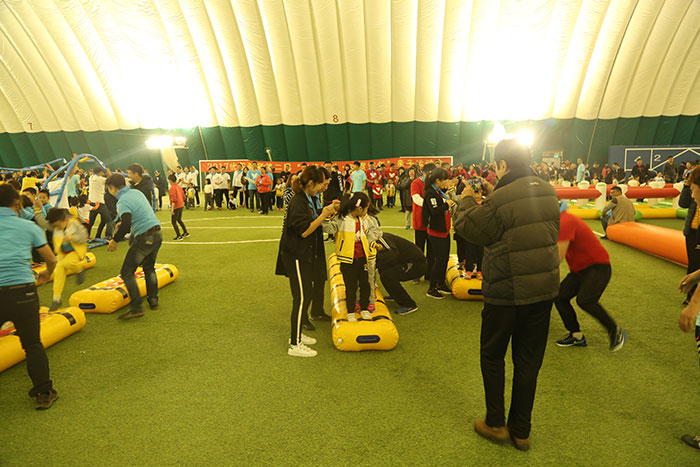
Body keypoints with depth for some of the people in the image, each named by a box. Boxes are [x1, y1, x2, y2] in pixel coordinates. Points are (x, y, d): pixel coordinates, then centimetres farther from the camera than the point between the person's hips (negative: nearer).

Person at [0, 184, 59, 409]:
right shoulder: (29, 226, 3)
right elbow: (51, 259, 9)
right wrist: (46, 275, 29)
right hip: (22, 291, -1)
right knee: (32, 344, 10)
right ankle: (43, 393, 17)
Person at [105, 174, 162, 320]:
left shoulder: (123, 202, -13)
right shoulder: (137, 192, 13)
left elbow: (126, 224, -25)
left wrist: (115, 240, -11)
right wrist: (124, 222, 34)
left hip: (144, 237, -9)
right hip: (157, 234, 9)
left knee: (127, 272, 1)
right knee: (149, 268, 23)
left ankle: (137, 307, -3)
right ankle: (153, 301, 28)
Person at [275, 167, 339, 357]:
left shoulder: (308, 199, 11)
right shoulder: (298, 202, -19)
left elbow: (314, 220, 16)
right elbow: (304, 231, -23)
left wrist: (329, 211, 5)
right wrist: (323, 215, -19)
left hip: (305, 255, 10)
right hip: (296, 257, -10)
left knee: (306, 296, 16)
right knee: (302, 298, -4)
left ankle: (297, 334, 31)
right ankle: (295, 345, 8)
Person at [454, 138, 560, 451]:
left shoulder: (499, 200, -21)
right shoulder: (548, 192, 3)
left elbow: (466, 227, -10)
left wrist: (466, 199, 7)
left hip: (506, 293, -6)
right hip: (544, 290, 7)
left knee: (492, 356, 15)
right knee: (529, 361, 16)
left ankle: (496, 425, 28)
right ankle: (521, 432, 31)